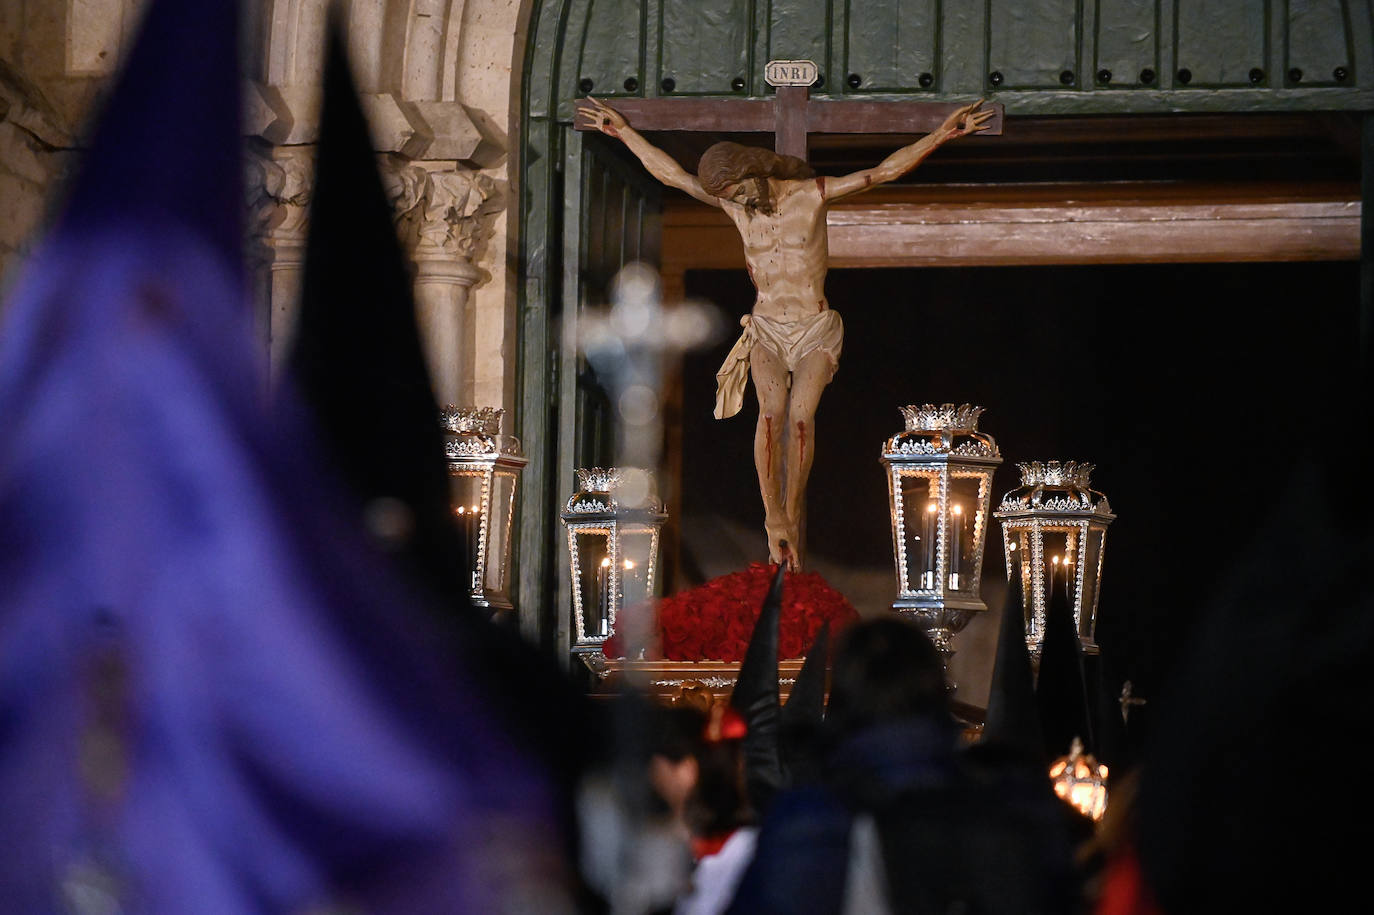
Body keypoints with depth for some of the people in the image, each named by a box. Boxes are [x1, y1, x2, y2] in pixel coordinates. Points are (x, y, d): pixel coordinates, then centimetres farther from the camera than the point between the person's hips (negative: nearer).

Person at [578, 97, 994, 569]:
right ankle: (774, 520, -20)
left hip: (816, 333, -2)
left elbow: (884, 171, -13)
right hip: (766, 330, 2)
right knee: (772, 411, -24)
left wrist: (943, 133, -21)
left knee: (801, 416, -23)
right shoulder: (735, 203, 0)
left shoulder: (812, 193, -9)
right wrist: (624, 131, 13)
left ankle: (791, 518, -12)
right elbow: (671, 173, 9)